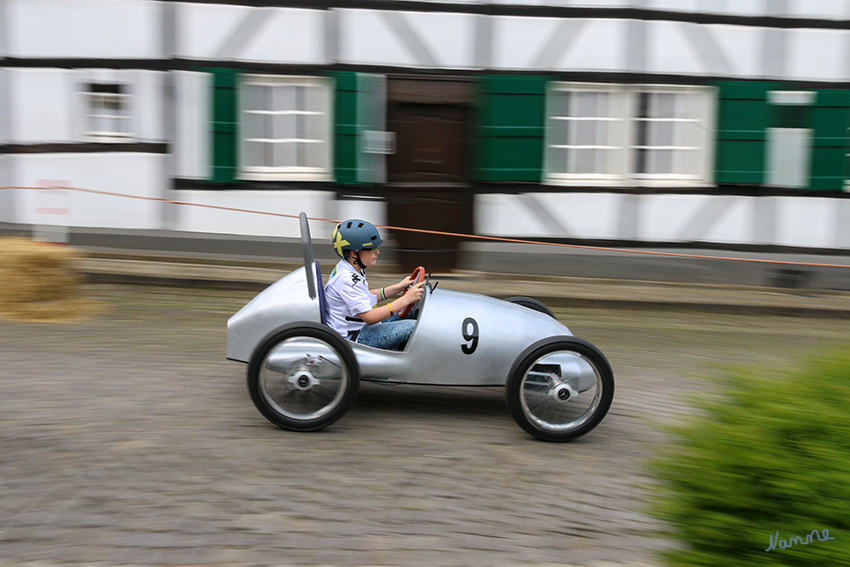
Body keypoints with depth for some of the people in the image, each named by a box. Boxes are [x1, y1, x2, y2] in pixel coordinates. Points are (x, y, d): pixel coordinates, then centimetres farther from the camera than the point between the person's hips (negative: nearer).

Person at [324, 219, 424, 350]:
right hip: (353, 338, -11)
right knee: (413, 327, -19)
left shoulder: (350, 269, 5)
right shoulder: (347, 279, -27)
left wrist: (397, 288, 8)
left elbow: (367, 296, 19)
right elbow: (369, 317, -29)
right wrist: (406, 299, -29)